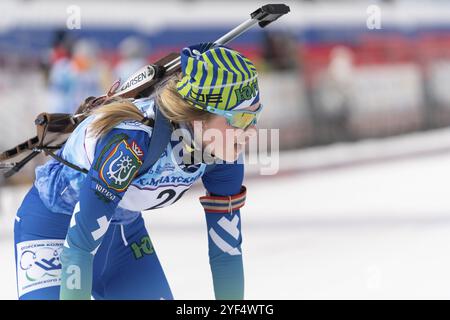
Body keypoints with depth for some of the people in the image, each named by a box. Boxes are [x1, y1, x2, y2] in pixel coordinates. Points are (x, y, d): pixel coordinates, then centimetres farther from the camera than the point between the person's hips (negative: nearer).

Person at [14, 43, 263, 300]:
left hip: (125, 228, 6)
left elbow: (227, 248, -8)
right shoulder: (130, 141, -38)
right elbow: (77, 247, -37)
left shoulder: (225, 153, -19)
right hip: (53, 225, -6)